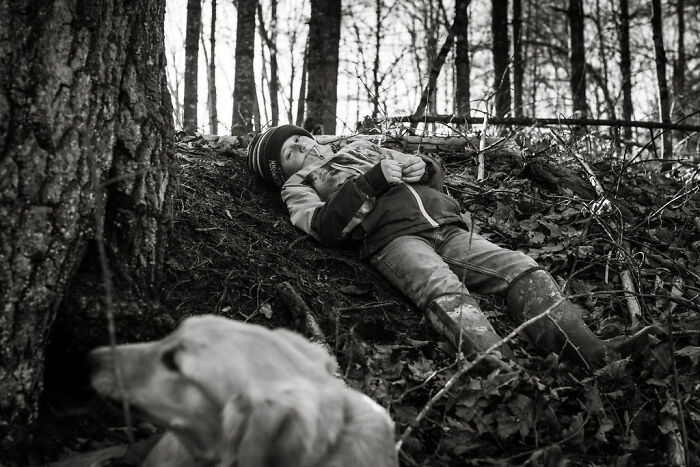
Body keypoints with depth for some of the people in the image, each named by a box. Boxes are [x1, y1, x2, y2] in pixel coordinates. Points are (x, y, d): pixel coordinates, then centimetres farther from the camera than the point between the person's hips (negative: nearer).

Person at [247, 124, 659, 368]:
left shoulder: (361, 148, 37)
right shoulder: (300, 185, 21)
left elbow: (435, 170, 37)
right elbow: (326, 226, -2)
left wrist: (422, 167, 14)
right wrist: (373, 179, -4)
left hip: (446, 225, 5)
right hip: (392, 236, -5)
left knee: (522, 269, -18)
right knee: (444, 293, -36)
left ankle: (594, 353, -34)